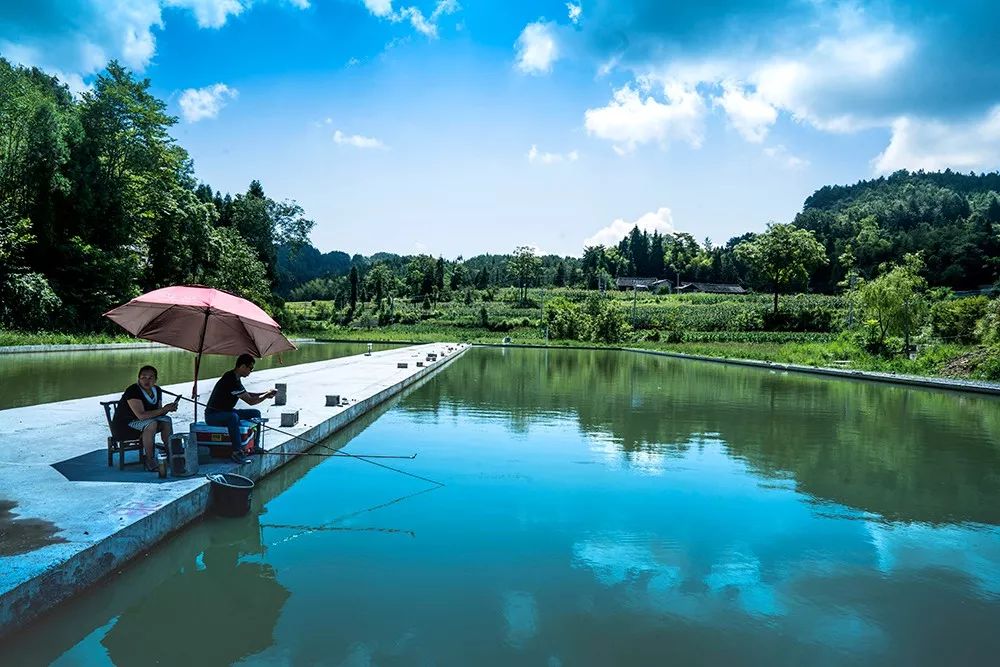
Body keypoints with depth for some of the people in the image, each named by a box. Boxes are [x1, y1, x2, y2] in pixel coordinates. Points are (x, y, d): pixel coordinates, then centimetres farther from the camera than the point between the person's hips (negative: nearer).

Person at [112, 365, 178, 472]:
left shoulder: (157, 391, 3)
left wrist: (168, 408, -12)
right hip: (123, 426, -8)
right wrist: (163, 409, -28)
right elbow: (141, 415, -31)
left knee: (167, 420, -8)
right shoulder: (133, 391, -23)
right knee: (151, 424, -32)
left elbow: (158, 413, 9)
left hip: (141, 423, 8)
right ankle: (149, 459, -24)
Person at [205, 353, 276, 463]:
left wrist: (264, 393, 10)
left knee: (256, 413, 8)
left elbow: (246, 394, 21)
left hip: (226, 412, 10)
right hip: (212, 416, -10)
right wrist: (267, 395, -9)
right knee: (233, 417, -41)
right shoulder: (231, 380, -26)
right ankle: (237, 452, -36)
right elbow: (250, 401, -23)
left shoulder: (236, 378, 5)